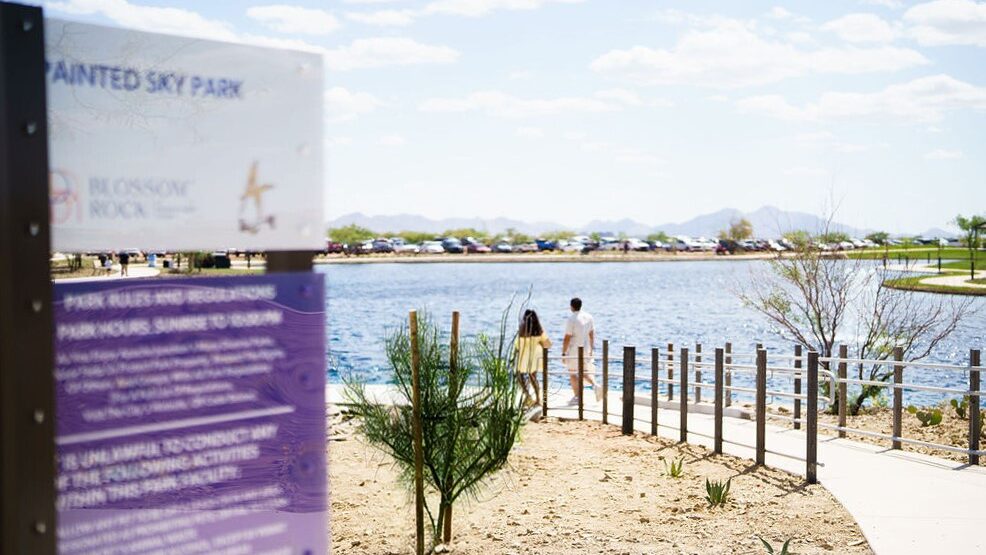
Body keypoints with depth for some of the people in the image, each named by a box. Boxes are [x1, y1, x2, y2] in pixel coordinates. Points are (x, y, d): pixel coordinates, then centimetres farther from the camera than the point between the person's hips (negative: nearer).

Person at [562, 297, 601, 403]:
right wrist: (591, 350, 19)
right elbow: (592, 334, 10)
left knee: (572, 373, 8)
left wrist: (563, 353, -10)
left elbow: (567, 338, -17)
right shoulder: (589, 317, 3)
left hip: (573, 351, -6)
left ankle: (576, 397, 11)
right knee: (585, 371, 17)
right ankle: (595, 385, -8)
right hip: (586, 350, 6)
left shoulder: (571, 320, -17)